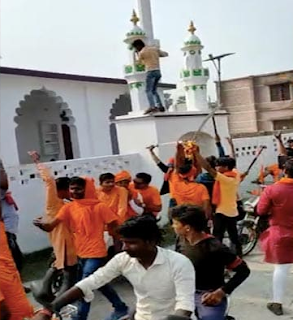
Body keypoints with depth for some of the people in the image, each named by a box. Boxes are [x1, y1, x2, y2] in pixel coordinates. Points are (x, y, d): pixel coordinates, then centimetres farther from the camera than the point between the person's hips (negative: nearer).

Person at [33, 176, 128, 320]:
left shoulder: (99, 207, -12)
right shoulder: (68, 207, -1)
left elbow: (115, 226, -9)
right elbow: (51, 225, -12)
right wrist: (42, 224, -32)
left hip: (95, 253, -6)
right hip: (81, 253, 6)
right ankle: (121, 308, 39)